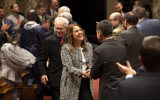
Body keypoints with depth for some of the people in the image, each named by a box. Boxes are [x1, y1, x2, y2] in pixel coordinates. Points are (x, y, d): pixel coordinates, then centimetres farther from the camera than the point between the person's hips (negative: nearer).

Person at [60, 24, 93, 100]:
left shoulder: (88, 46, 11)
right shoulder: (66, 48, -6)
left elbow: (91, 63, 15)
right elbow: (69, 67, -15)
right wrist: (82, 72, -30)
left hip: (86, 82, 4)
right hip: (72, 85, -4)